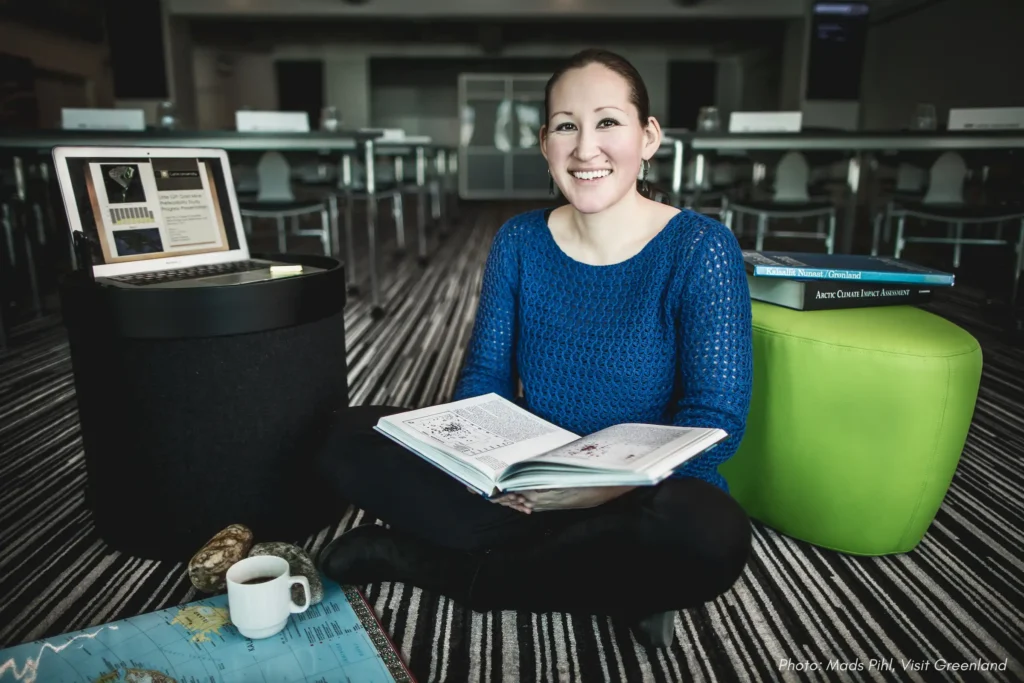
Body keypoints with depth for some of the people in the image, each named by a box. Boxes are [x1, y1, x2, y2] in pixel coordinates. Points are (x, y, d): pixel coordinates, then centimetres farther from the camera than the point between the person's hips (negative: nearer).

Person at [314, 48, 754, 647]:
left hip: (643, 497, -2)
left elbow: (716, 418, -14)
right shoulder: (519, 243, 2)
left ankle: (417, 559, -18)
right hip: (525, 492, 3)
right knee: (352, 439, -11)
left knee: (708, 534, -38)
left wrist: (605, 484, -29)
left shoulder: (700, 249, -10)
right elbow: (485, 375, 2)